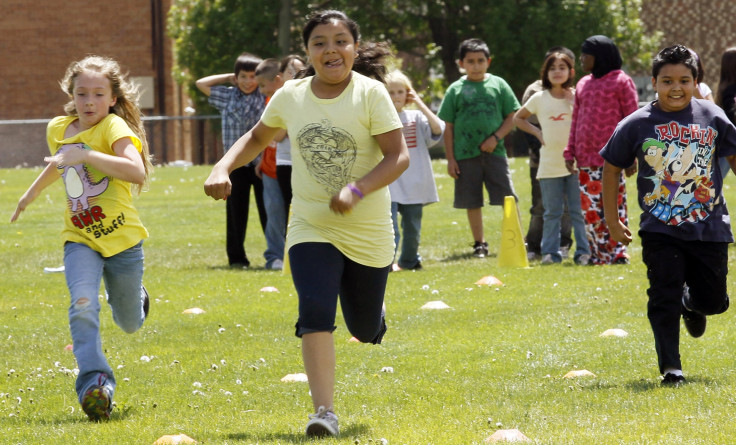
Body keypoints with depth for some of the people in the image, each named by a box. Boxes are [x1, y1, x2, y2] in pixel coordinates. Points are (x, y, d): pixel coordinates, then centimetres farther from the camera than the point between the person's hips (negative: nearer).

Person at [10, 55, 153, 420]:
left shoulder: (114, 128, -15)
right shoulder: (58, 129, 4)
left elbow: (138, 172, -33)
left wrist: (85, 155, -37)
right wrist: (32, 193, 41)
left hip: (122, 239, -3)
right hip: (80, 239, 3)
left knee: (129, 324, 14)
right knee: (83, 306, -25)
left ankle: (134, 297, 50)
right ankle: (94, 383, -27)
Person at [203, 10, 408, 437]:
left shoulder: (371, 93, -12)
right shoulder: (290, 96, -1)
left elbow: (399, 156, -16)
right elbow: (258, 138, 17)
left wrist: (356, 190, -30)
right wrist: (223, 168, 0)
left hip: (368, 231, -1)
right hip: (311, 227, 1)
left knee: (365, 330, 11)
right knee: (316, 313, -20)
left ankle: (373, 317, 50)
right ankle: (325, 411, -19)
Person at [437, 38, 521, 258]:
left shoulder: (498, 85, 5)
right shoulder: (456, 90, 5)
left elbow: (511, 117, 6)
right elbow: (448, 127, 6)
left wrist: (496, 137, -9)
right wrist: (450, 159, 2)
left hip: (494, 152, -1)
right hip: (465, 155, 1)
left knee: (508, 198, -7)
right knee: (472, 202, 6)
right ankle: (479, 244, 17)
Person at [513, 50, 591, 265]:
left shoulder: (577, 97, 2)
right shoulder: (539, 99, 5)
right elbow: (518, 118, 18)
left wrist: (572, 102, -8)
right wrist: (537, 132, 6)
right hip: (549, 165, 1)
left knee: (579, 211, -2)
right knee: (552, 212, 4)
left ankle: (583, 251, 2)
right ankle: (550, 252, 9)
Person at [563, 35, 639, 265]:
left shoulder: (621, 82, -2)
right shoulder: (583, 84, 17)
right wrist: (570, 151, 10)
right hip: (586, 160, 6)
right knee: (590, 210, 6)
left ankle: (617, 254, 1)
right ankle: (598, 255, 12)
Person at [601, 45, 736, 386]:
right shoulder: (637, 124, -5)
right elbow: (612, 168, 6)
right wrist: (612, 221, 6)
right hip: (660, 230, -2)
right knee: (664, 300, -6)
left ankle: (692, 304, 44)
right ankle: (670, 367, 4)